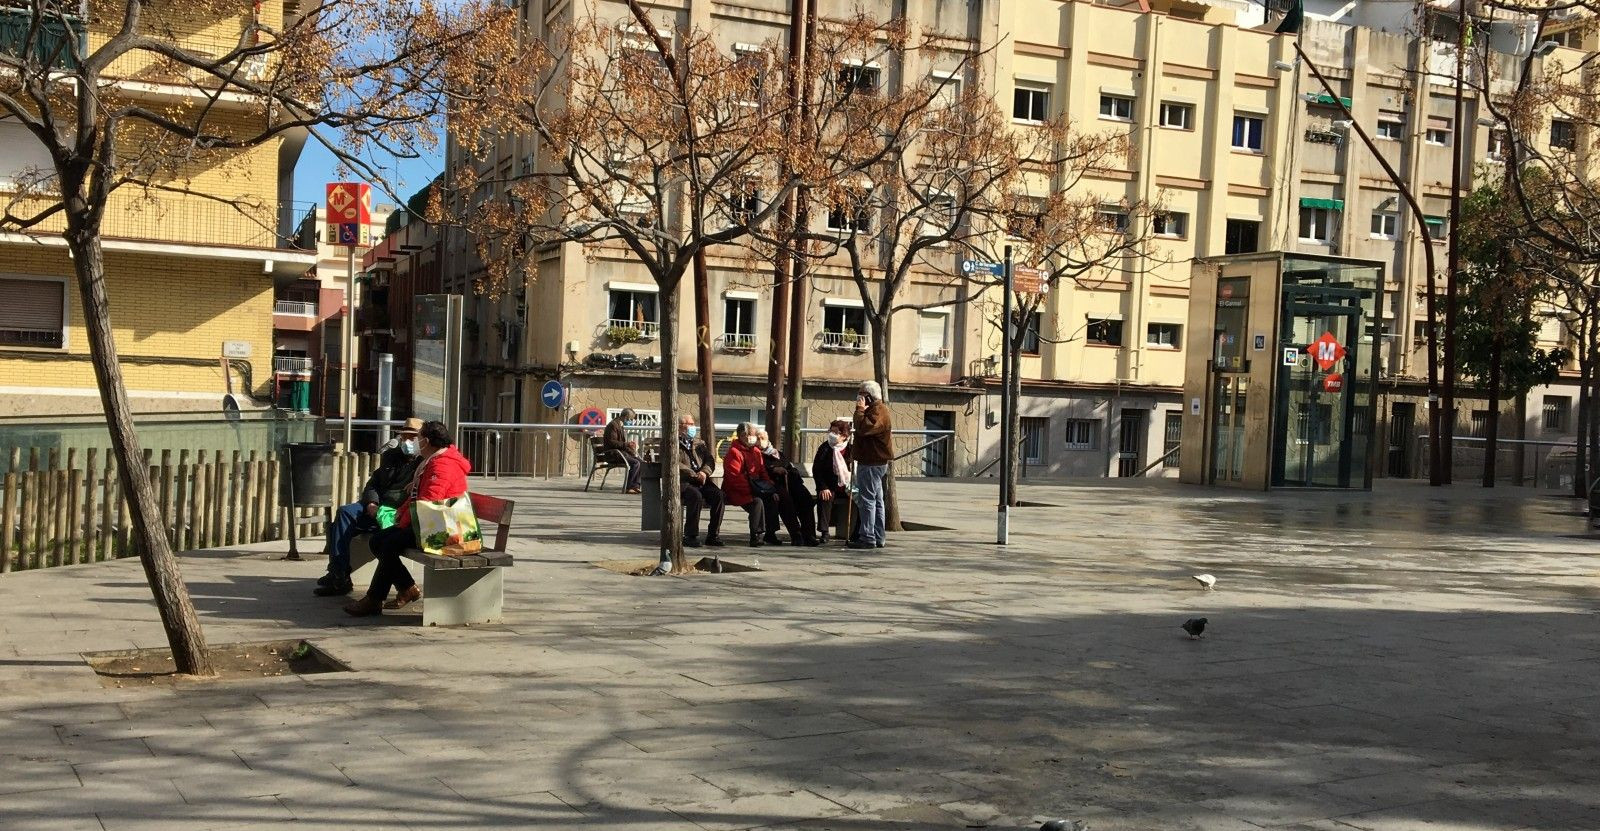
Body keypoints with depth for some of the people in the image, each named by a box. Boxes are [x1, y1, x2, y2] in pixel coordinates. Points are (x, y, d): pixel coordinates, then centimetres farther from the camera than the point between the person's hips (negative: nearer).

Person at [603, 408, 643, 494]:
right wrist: (626, 444, -24)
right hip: (614, 453, -10)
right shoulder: (613, 425, -13)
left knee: (642, 463, -2)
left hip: (623, 452, 10)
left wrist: (632, 451, 8)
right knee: (635, 463, -24)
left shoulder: (622, 426, 20)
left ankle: (635, 486, -3)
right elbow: (612, 442, -21)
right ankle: (627, 488, -19)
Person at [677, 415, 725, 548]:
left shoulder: (699, 443, 26)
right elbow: (676, 464, -7)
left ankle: (713, 535, -17)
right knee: (696, 495, -36)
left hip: (702, 480, 5)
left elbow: (710, 460, 14)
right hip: (683, 481, -5)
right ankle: (690, 536, -27)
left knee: (719, 495, -24)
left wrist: (704, 472, -8)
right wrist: (694, 475, -16)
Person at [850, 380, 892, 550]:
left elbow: (863, 428, -28)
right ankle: (877, 538, 19)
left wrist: (860, 409, -18)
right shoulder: (876, 409, 19)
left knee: (867, 500, -9)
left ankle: (867, 538, -9)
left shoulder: (878, 410, -15)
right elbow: (864, 429, 22)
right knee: (876, 501, 13)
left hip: (872, 464, -11)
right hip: (873, 461, 11)